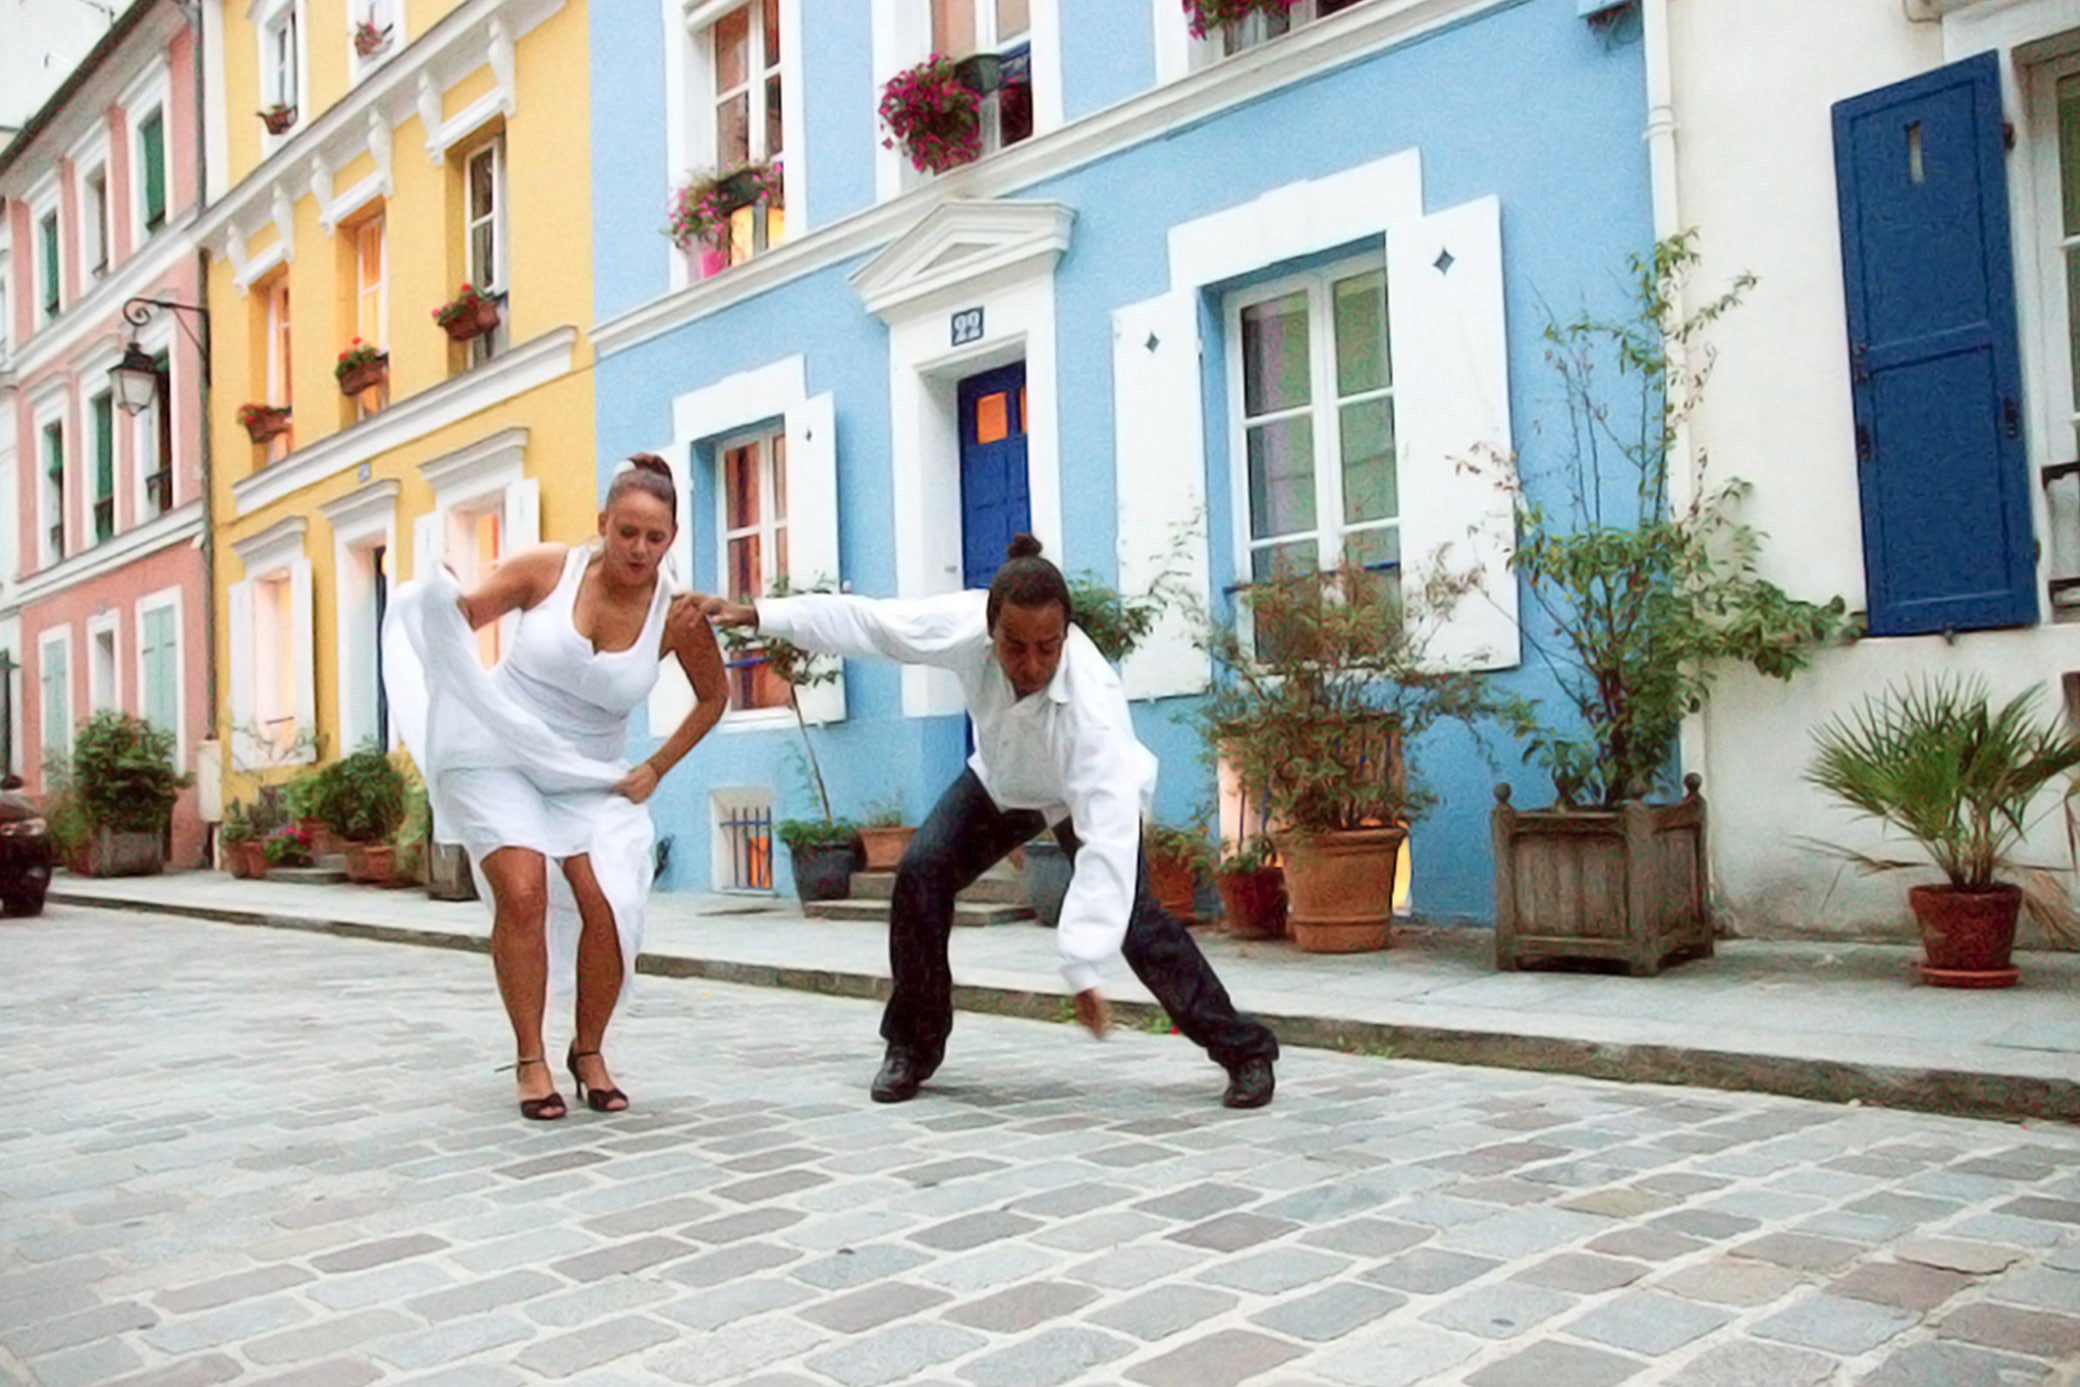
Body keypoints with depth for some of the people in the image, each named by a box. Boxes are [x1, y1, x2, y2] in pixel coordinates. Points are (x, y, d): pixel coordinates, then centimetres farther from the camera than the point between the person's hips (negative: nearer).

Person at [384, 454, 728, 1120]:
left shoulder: (677, 616, -10)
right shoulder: (548, 569, -12)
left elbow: (713, 696, 7)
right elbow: (456, 615, -6)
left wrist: (657, 767, 1)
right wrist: (436, 601, -29)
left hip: (587, 776, 2)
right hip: (495, 753, -1)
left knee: (609, 908, -14)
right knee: (523, 893, -18)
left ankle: (589, 1053, 10)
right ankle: (530, 1060, 0)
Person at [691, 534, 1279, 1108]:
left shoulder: (1092, 703, -44)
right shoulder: (963, 624, -34)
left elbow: (1106, 840, -46)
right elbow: (862, 621, -20)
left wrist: (1083, 972, -48)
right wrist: (755, 613, -21)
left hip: (1088, 795, -4)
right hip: (1001, 780, 4)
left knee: (1130, 911, -23)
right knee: (921, 873, -12)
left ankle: (1245, 1050, -6)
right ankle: (913, 1046, 8)